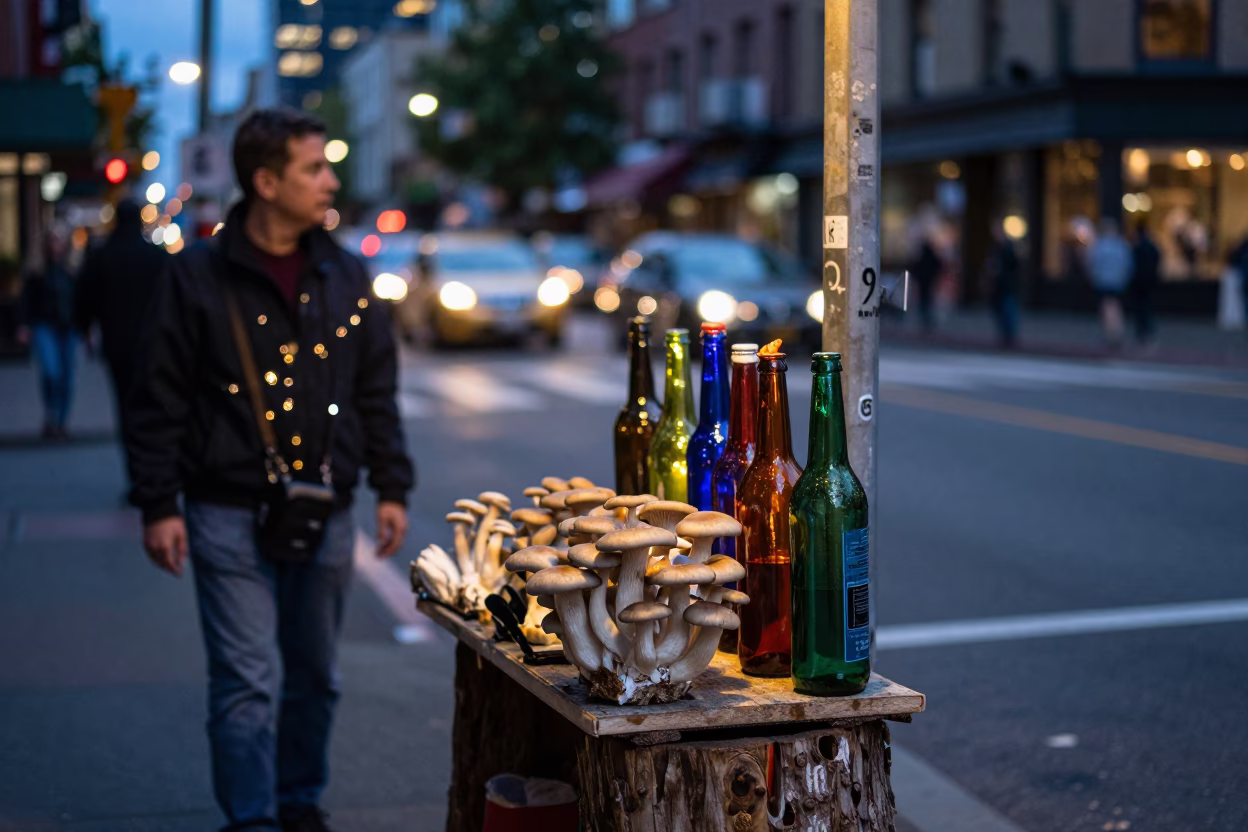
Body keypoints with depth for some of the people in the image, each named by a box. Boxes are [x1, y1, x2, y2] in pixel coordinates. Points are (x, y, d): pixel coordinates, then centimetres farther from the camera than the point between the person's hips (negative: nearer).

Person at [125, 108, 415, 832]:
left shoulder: (346, 277, 8)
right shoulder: (199, 276, -4)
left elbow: (377, 394, 14)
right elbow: (160, 400, -2)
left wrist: (392, 489, 9)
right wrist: (158, 506, -6)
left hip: (324, 515, 4)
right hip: (230, 517, -4)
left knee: (314, 677, 13)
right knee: (249, 680, -7)